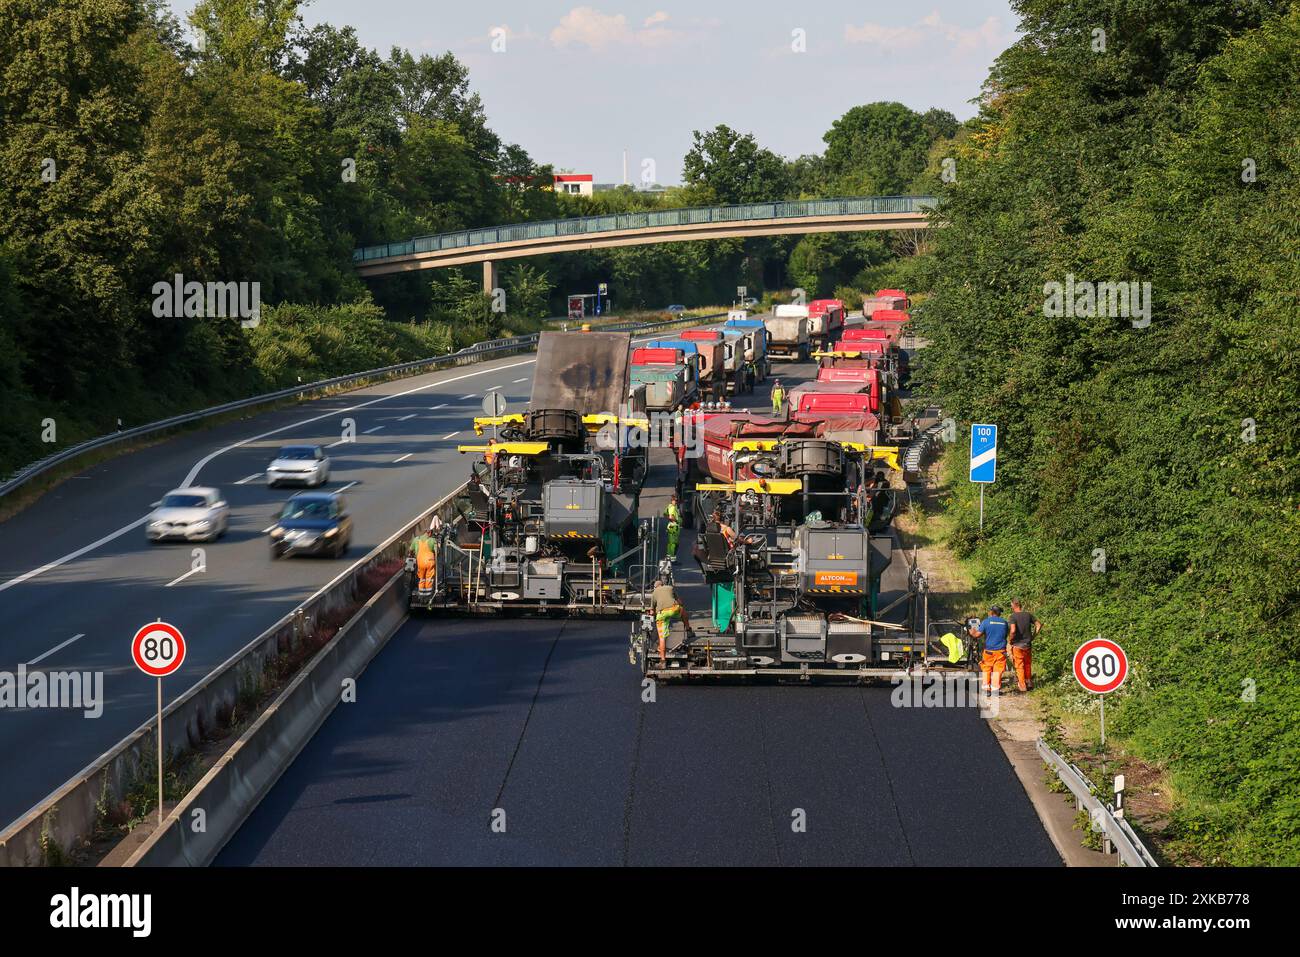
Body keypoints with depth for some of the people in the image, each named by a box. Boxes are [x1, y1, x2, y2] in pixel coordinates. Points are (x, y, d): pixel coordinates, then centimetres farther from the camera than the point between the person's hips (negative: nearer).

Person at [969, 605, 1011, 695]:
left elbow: (978, 634, -9)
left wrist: (972, 632, 10)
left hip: (989, 650, -2)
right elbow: (1007, 634, 17)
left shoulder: (986, 622, -6)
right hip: (1001, 650, 2)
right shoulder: (1004, 622, 5)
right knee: (998, 670, 5)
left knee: (986, 669, 10)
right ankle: (995, 689, 3)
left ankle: (986, 688, 7)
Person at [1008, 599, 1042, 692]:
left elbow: (1013, 631, -27)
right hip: (1028, 644, 5)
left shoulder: (1013, 616, -15)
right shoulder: (1028, 615, 1)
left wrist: (1010, 641, -11)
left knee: (1019, 666, 7)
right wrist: (1033, 636, 12)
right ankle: (1029, 683, 26)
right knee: (1028, 664, 19)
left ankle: (1022, 685, 12)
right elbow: (1039, 624, 6)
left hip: (1018, 645, -5)